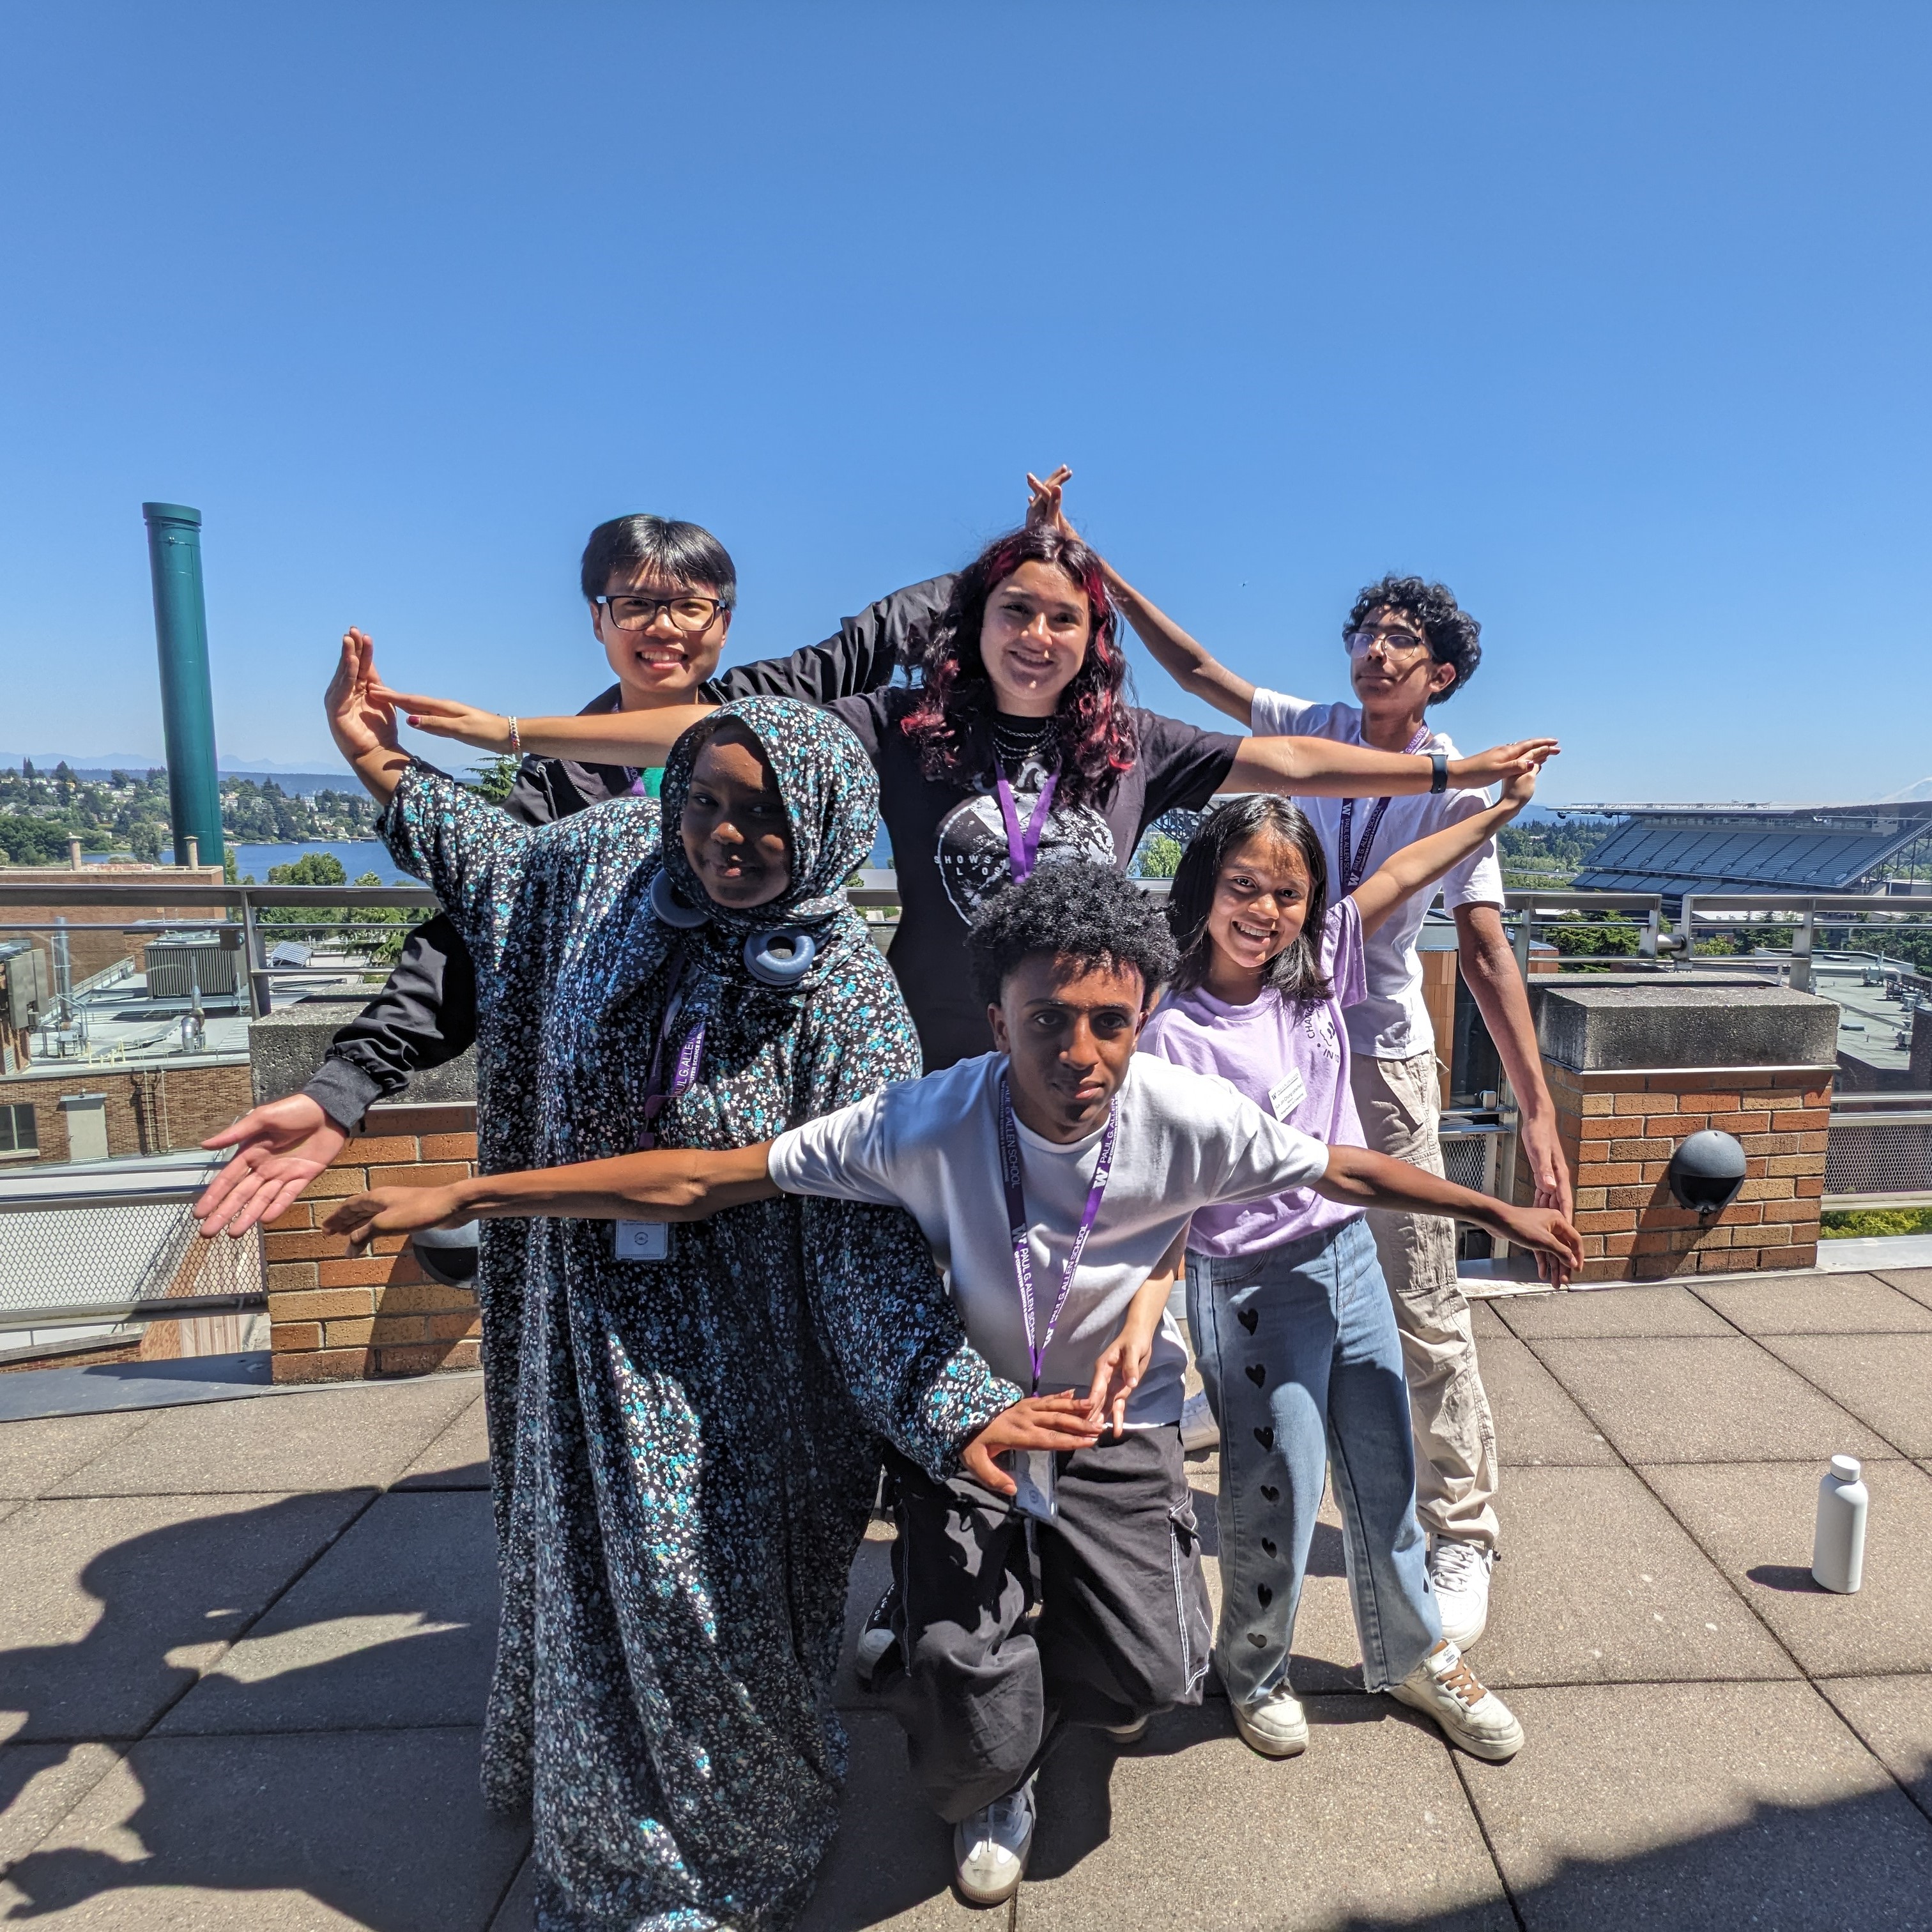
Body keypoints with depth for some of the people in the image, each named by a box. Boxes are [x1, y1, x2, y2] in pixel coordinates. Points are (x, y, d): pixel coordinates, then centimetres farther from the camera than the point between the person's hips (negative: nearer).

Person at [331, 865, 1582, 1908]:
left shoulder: (1189, 1120, -26)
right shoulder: (927, 1124, -31)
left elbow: (1346, 1171, -8)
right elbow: (702, 1179, -28)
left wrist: (1498, 1211, 5)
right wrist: (464, 1196, -28)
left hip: (1120, 1416, 2)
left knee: (1150, 1675, -6)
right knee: (967, 1700, -6)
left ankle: (1050, 1646, 34)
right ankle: (995, 1789, 35)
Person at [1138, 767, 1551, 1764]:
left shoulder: (1315, 969, -1)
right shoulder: (1177, 1031, -18)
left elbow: (1396, 876, 10)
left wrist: (1498, 807, 18)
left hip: (1350, 1255, 6)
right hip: (1253, 1282, -6)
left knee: (1386, 1467, 19)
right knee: (1279, 1486, 7)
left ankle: (1417, 1654, 43)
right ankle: (1253, 1669, 35)